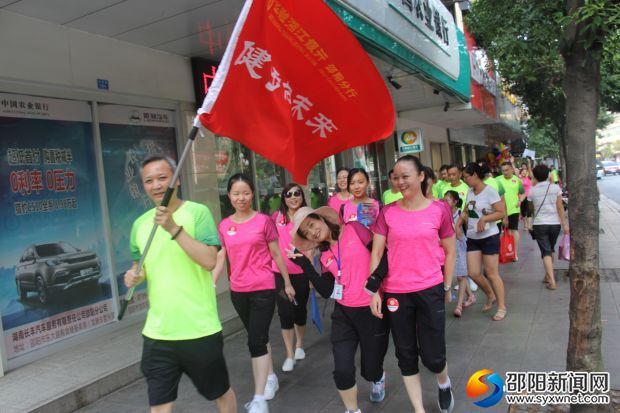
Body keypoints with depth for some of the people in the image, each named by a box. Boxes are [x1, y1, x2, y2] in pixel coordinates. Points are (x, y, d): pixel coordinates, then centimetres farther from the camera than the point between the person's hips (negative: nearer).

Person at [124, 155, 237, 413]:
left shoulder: (197, 212, -10)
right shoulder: (140, 223, 5)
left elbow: (209, 260, -21)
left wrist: (174, 228, -28)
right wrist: (134, 276, -4)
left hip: (199, 330, -3)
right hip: (157, 333, 4)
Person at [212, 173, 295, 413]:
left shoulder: (264, 221, -6)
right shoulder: (224, 226, 3)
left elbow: (276, 254, 1)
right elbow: (219, 260, 5)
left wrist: (287, 283, 7)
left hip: (263, 289, -4)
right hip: (238, 291, 4)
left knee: (255, 341, -8)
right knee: (258, 338, 18)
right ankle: (271, 377, 37)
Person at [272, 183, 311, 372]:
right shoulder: (277, 217, -3)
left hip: (301, 273, 0)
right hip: (280, 273, 0)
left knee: (300, 310, 15)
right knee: (285, 313, 0)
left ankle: (299, 346, 39)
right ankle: (290, 355, 14)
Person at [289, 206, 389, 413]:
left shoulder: (355, 229, -8)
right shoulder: (325, 254, 7)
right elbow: (327, 291, -2)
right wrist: (305, 265, -7)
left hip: (371, 310, -4)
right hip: (344, 313, 4)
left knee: (370, 370, 9)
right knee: (342, 370, -6)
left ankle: (378, 378, 49)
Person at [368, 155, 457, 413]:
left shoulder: (439, 210, -3)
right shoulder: (387, 212, -1)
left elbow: (450, 251, 6)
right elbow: (376, 253, 0)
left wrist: (447, 287, 8)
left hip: (430, 291, -1)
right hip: (395, 292, 2)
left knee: (432, 355, 4)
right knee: (406, 355, 11)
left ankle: (444, 382, 41)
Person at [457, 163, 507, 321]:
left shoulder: (490, 191, -13)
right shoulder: (470, 192, 8)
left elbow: (502, 213, -15)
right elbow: (466, 212, 16)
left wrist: (484, 219, -25)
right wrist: (458, 224, 0)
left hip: (489, 237, -6)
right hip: (472, 238, 7)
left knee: (492, 274, 1)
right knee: (473, 273, 5)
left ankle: (501, 307, 16)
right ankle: (491, 295, 31)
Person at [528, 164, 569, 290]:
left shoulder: (532, 191, -2)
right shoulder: (555, 188, -2)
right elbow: (560, 207, -5)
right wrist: (565, 224, -1)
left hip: (539, 224, -2)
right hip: (555, 223, 2)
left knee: (546, 252, -1)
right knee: (551, 250, 20)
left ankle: (552, 281, -12)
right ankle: (548, 276, 31)